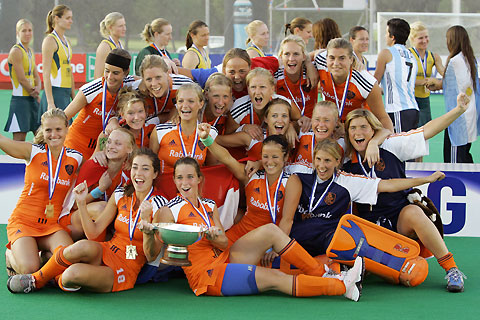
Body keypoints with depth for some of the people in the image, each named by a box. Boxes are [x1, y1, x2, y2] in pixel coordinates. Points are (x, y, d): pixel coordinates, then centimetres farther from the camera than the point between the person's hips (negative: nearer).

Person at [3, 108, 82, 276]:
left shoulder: (76, 158, 2)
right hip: (23, 222, -2)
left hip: (52, 225, 2)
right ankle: (12, 255, 12)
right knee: (29, 269, -25)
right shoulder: (33, 151, -6)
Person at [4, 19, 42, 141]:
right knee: (19, 138, -10)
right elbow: (22, 79, -15)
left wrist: (38, 88, -7)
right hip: (20, 99, -9)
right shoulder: (16, 51, -12)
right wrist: (35, 94, -7)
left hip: (32, 99, 9)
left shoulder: (30, 52, 14)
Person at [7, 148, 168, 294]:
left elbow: (150, 256, -9)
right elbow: (93, 232, 6)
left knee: (74, 273, -34)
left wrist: (146, 220, -23)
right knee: (85, 247, -35)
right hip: (107, 254, 4)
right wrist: (81, 203, -7)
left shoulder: (158, 205, -6)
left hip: (126, 272, -4)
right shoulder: (120, 196, 8)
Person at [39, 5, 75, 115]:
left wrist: (74, 97, 18)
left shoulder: (66, 41, 17)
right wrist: (50, 102, -20)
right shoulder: (50, 40, -8)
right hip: (55, 93, -8)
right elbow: (46, 73, -14)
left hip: (66, 94, 8)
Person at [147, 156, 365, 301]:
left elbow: (224, 244, 3)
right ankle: (343, 286, -22)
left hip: (223, 259, 7)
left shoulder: (209, 206, 13)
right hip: (206, 276, -7)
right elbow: (158, 254, -10)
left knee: (270, 231, -11)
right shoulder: (169, 212, -7)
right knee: (274, 278, -22)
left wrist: (213, 238, -20)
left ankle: (321, 275, -9)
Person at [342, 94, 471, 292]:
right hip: (372, 225, 1)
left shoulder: (391, 146, -2)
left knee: (413, 213, -36)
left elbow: (428, 131, -6)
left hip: (401, 215, -1)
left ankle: (452, 270, -28)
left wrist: (459, 109, -15)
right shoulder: (346, 161, 4)